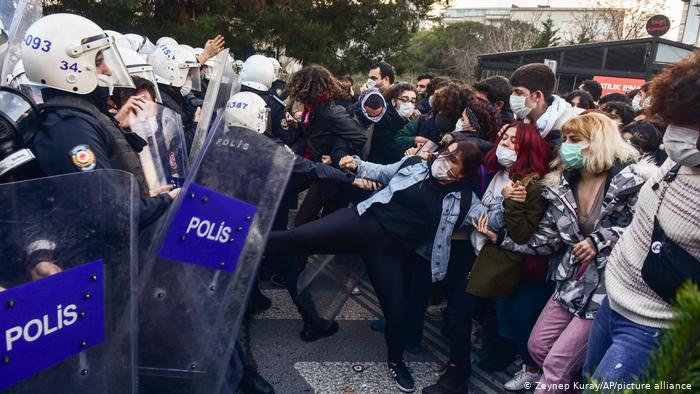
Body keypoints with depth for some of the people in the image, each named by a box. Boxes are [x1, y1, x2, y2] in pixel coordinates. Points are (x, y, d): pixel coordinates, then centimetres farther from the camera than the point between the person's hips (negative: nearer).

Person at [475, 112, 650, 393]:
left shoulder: (630, 180, -14)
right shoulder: (562, 185, 4)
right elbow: (546, 240, 4)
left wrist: (600, 241, -20)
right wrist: (500, 238, -3)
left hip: (609, 286, -6)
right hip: (572, 281, 7)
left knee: (556, 363, -3)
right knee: (537, 346, 14)